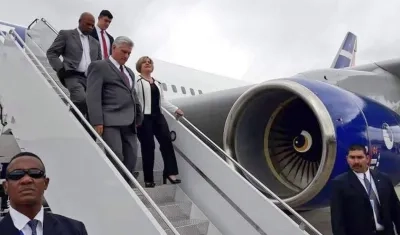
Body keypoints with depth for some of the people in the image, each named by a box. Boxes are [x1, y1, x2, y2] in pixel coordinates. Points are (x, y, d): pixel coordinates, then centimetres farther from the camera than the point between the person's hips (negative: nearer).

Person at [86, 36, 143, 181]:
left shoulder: (129, 72, 28)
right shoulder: (99, 66, 4)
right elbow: (93, 96, -7)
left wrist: (138, 116, 14)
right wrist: (97, 122, -17)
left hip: (129, 123, 7)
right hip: (110, 121, -7)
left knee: (131, 159, 3)